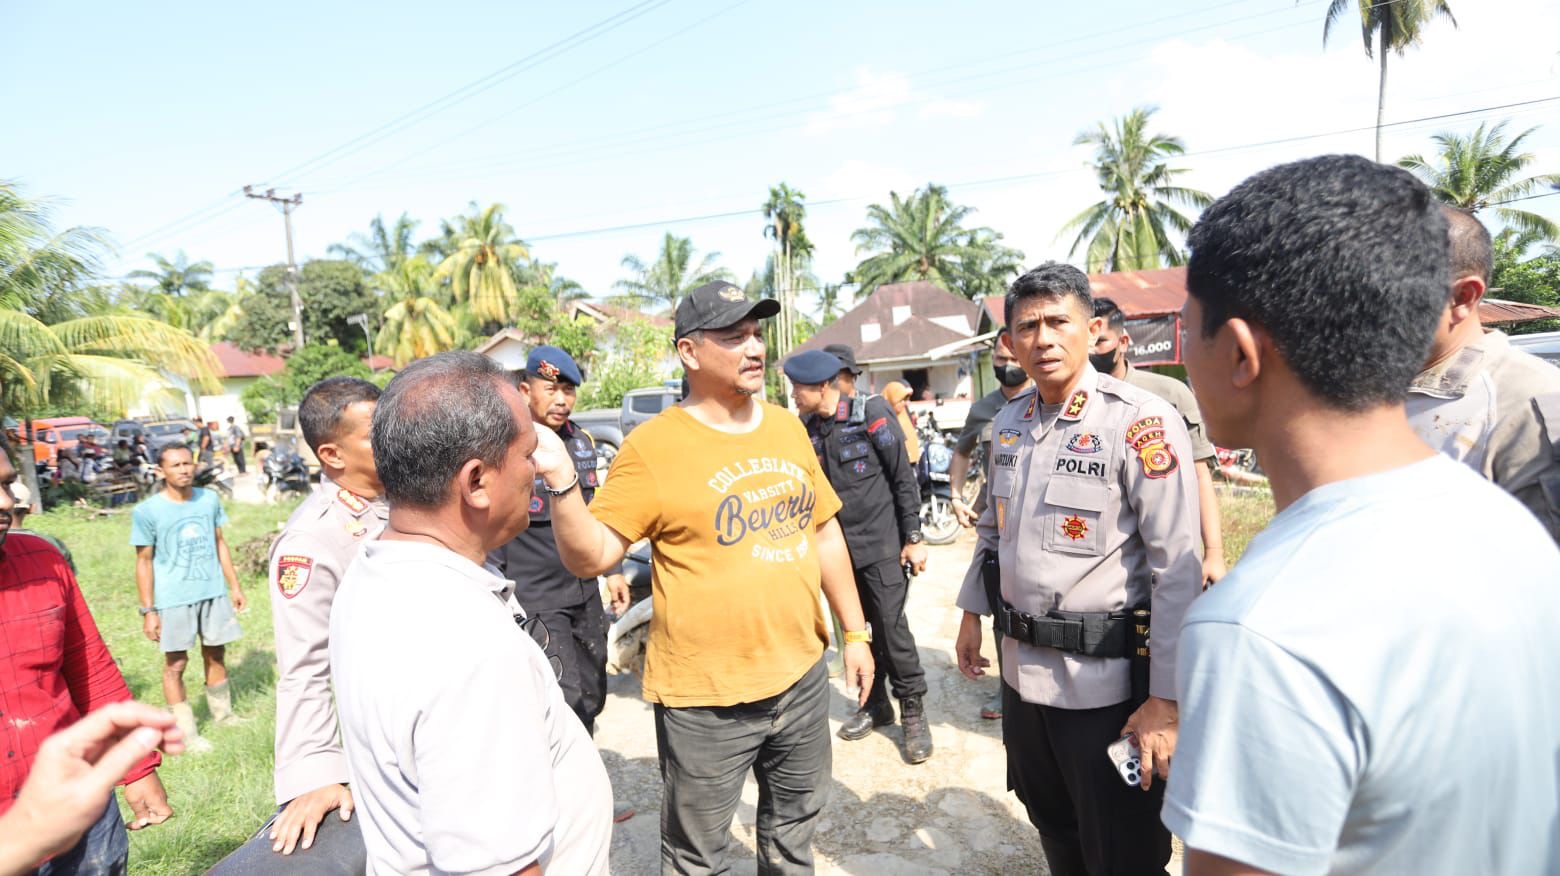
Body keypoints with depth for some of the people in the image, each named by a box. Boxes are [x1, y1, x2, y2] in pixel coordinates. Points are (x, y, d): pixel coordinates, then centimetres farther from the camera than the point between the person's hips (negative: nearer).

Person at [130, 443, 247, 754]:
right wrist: (148, 610, -7)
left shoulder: (209, 499, 1)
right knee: (175, 663, 4)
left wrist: (234, 585, 11)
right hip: (173, 597, -4)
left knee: (215, 653, 15)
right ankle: (185, 731, 16)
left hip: (213, 591, 4)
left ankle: (222, 713, 31)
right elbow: (144, 561, -5)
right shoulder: (147, 511, -9)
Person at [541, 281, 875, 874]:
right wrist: (560, 480, -31)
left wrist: (855, 632, 12)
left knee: (795, 827, 25)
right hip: (705, 698, -5)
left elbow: (824, 532, 11)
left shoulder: (788, 428, 3)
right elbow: (589, 557, -14)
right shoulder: (652, 446, -14)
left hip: (801, 676, 5)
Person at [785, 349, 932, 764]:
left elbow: (904, 478, -9)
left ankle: (914, 711, 15)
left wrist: (913, 538, -9)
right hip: (839, 547, 5)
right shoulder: (808, 428, 4)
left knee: (891, 627, -4)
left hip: (881, 545, -5)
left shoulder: (871, 414, -11)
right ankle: (875, 704, 29)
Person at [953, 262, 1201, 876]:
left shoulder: (1140, 422, -17)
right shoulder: (1008, 423, 4)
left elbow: (1178, 571, -19)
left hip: (1107, 681, -6)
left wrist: (1165, 700, -19)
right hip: (1021, 670, 6)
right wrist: (972, 613, 17)